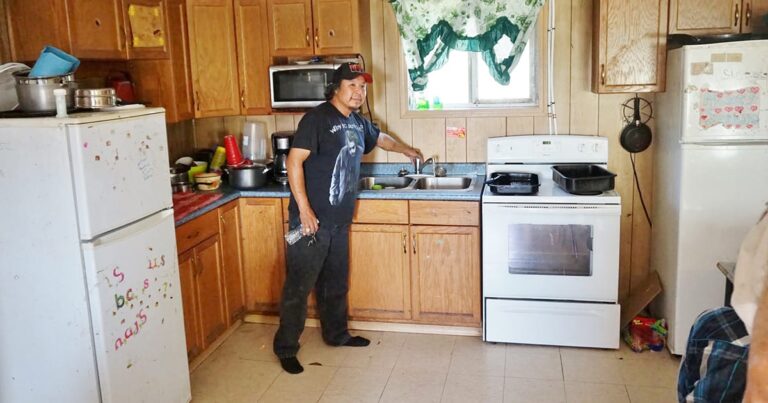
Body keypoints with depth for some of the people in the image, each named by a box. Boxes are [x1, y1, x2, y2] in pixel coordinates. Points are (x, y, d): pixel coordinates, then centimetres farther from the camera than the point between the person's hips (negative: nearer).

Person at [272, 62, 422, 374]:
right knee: (299, 286, -1)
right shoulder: (317, 118, -12)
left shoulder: (358, 122, 12)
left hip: (339, 220, 8)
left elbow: (382, 139, 34)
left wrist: (406, 150, 50)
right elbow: (294, 161, -18)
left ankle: (336, 334, 36)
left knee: (336, 283, 19)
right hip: (311, 220, -8)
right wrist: (304, 210, -23)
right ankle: (285, 348, 12)